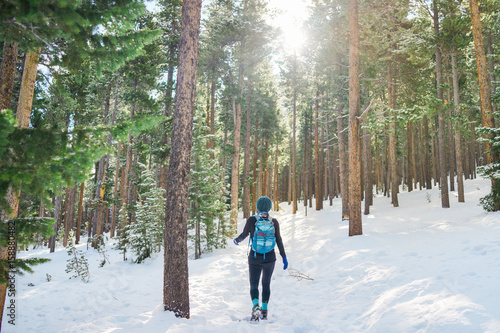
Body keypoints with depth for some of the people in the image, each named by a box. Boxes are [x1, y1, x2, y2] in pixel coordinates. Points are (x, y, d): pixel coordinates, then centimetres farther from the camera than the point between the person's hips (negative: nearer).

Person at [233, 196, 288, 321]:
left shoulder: (252, 220, -12)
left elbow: (243, 235, -4)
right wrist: (284, 257, 3)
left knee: (254, 285, 9)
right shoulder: (274, 222, -6)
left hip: (254, 258, -1)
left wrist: (236, 240, 18)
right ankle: (264, 311, 20)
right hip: (269, 259, 2)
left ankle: (255, 306, -17)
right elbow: (279, 241, -5)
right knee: (266, 284, 19)